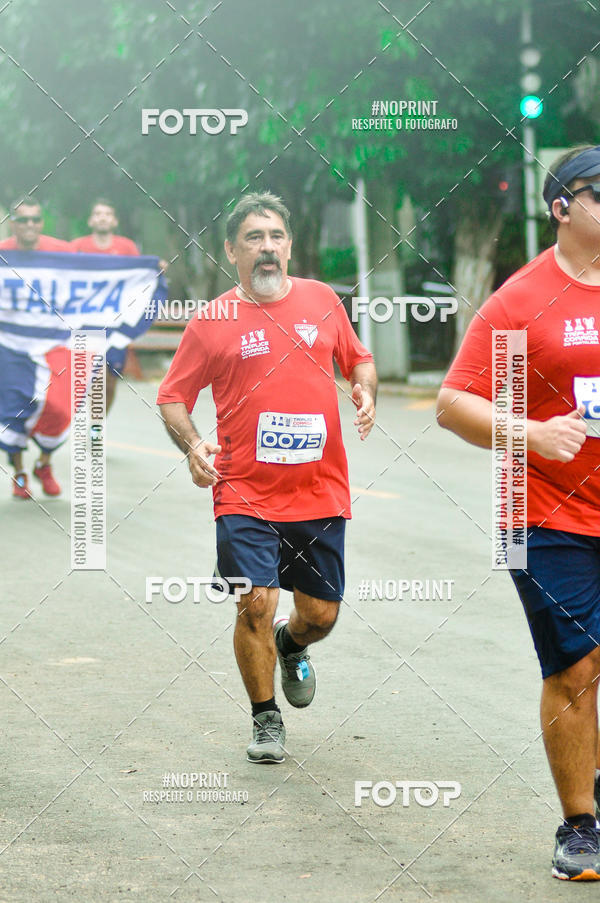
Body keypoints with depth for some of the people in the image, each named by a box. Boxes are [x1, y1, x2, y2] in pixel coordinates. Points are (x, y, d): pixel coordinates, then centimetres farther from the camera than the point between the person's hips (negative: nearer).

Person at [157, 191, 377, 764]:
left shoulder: (322, 301, 7)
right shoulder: (213, 321, -1)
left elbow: (357, 359, 22)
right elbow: (173, 396, 5)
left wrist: (365, 392, 0)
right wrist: (192, 445, -13)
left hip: (320, 491, 3)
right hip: (245, 494, -3)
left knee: (321, 613, 7)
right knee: (255, 603, -13)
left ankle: (292, 645, 45)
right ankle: (265, 718, 10)